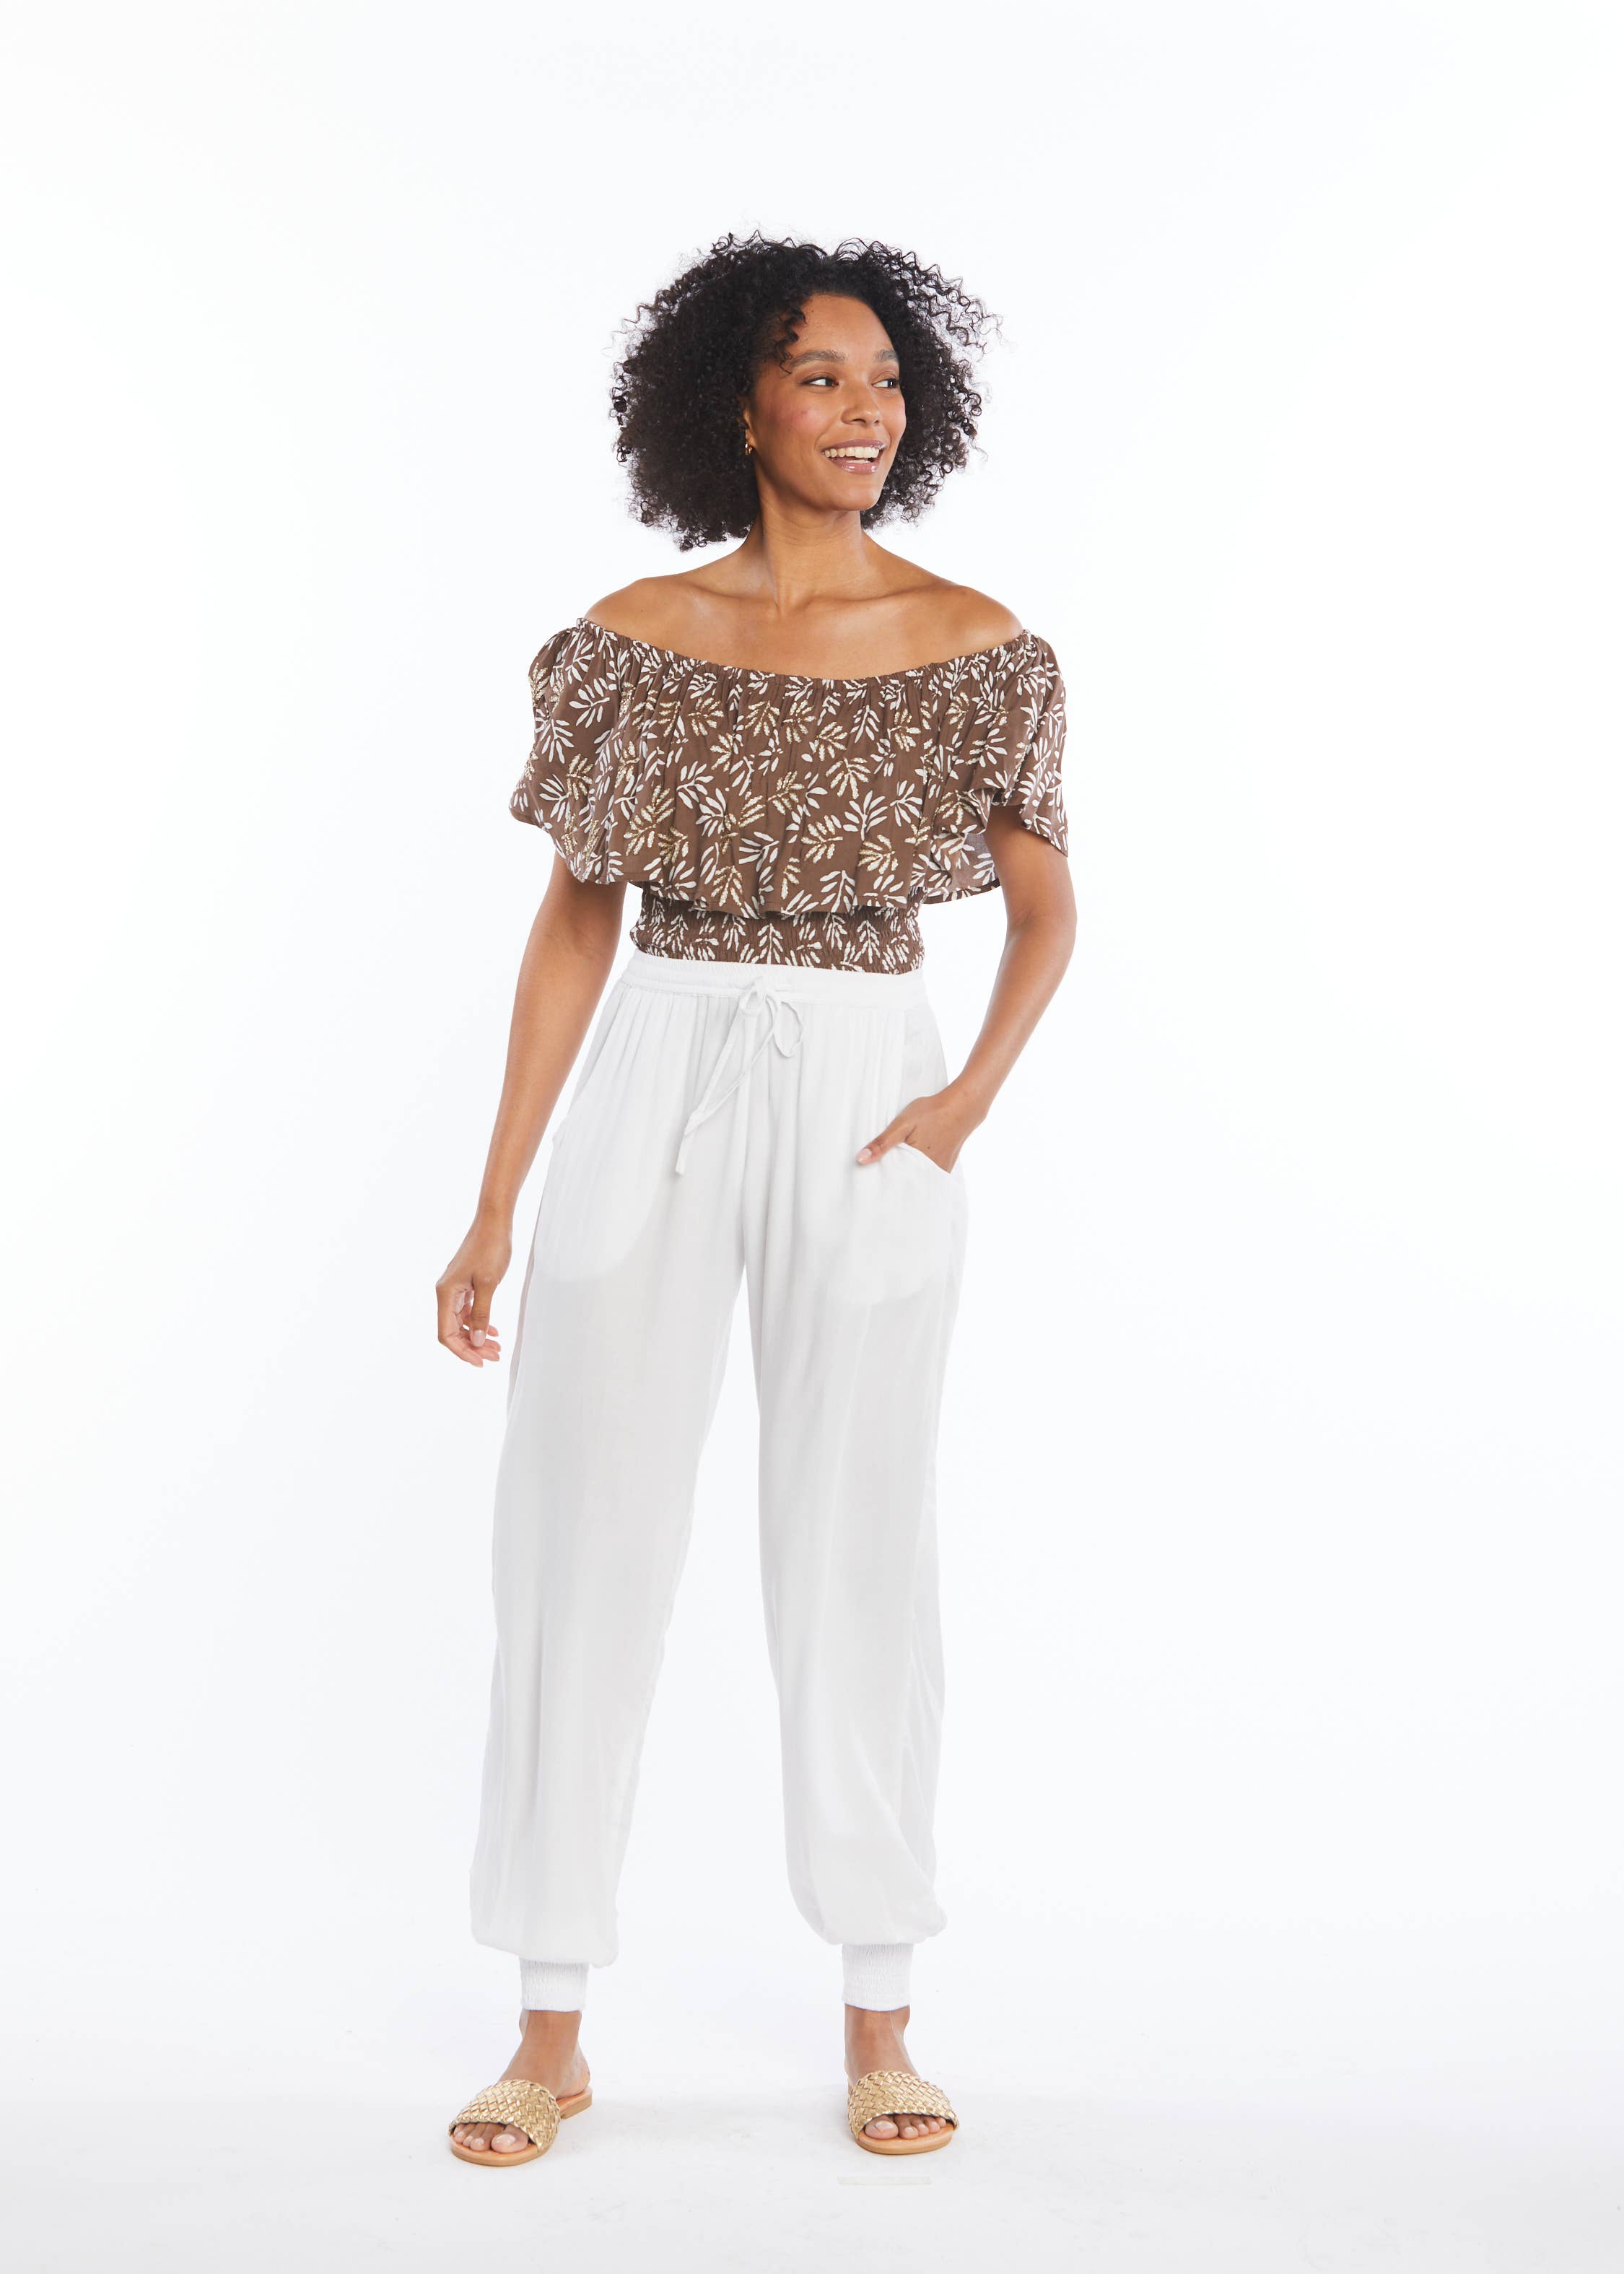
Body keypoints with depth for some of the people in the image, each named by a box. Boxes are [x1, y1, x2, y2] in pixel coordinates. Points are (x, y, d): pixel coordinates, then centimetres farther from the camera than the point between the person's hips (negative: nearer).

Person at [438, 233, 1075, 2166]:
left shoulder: (974, 647, 1)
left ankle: (877, 2019, 22)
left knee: (854, 1553, 6)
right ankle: (553, 2027, 16)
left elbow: (1043, 905, 10)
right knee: (582, 1542, 3)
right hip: (653, 1090, 1)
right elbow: (575, 919, 4)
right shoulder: (637, 637, 2)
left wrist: (971, 1095, -7)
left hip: (866, 1105, -1)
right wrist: (497, 1199, 2)